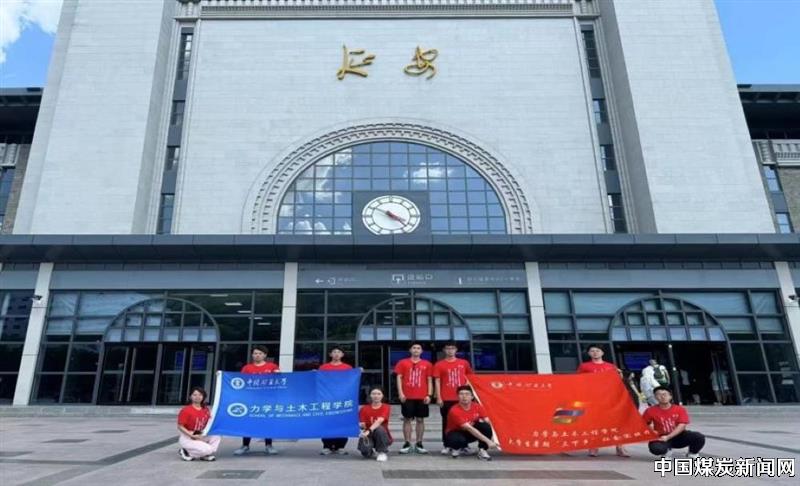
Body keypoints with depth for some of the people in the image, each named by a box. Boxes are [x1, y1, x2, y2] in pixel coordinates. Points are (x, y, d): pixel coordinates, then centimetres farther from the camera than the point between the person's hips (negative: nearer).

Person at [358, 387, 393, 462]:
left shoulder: (386, 407, -8)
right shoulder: (364, 409, 1)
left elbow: (379, 421, -25)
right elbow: (362, 424, -5)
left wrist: (369, 431, -40)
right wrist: (362, 426, -30)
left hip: (383, 437, -1)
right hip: (369, 436, 1)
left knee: (379, 428, -35)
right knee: (366, 453, -31)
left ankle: (383, 452, -13)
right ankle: (371, 451, 9)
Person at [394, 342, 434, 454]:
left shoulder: (427, 364, 7)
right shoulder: (402, 362, 4)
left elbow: (429, 380, 7)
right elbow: (399, 378, 2)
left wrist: (429, 395, -3)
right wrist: (400, 393, -8)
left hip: (422, 397, 1)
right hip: (407, 397, -1)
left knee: (420, 420, 5)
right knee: (407, 419, 2)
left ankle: (419, 444, 14)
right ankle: (407, 444, 9)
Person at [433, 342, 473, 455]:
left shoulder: (464, 363, 7)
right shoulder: (439, 364, 1)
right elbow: (437, 381, -1)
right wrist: (438, 397, -7)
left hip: (461, 398, 2)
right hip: (446, 399, -2)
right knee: (446, 422, 4)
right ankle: (447, 445, 10)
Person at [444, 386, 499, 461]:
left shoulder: (478, 407, -13)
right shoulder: (454, 411, -30)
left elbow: (488, 422, -15)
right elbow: (469, 428, -34)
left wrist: (493, 439, -32)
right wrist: (488, 441, -38)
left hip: (470, 434, 4)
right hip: (456, 433, -4)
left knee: (486, 426, -25)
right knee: (460, 440, -39)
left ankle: (482, 451, -10)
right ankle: (456, 448, -3)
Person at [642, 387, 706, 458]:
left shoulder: (680, 409, -7)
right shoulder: (651, 411, -8)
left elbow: (682, 426, -16)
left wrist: (668, 437, -25)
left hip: (678, 436, 2)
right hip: (661, 438, -1)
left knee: (699, 437, -24)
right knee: (656, 448, -37)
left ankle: (693, 454, 11)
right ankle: (666, 451, 5)